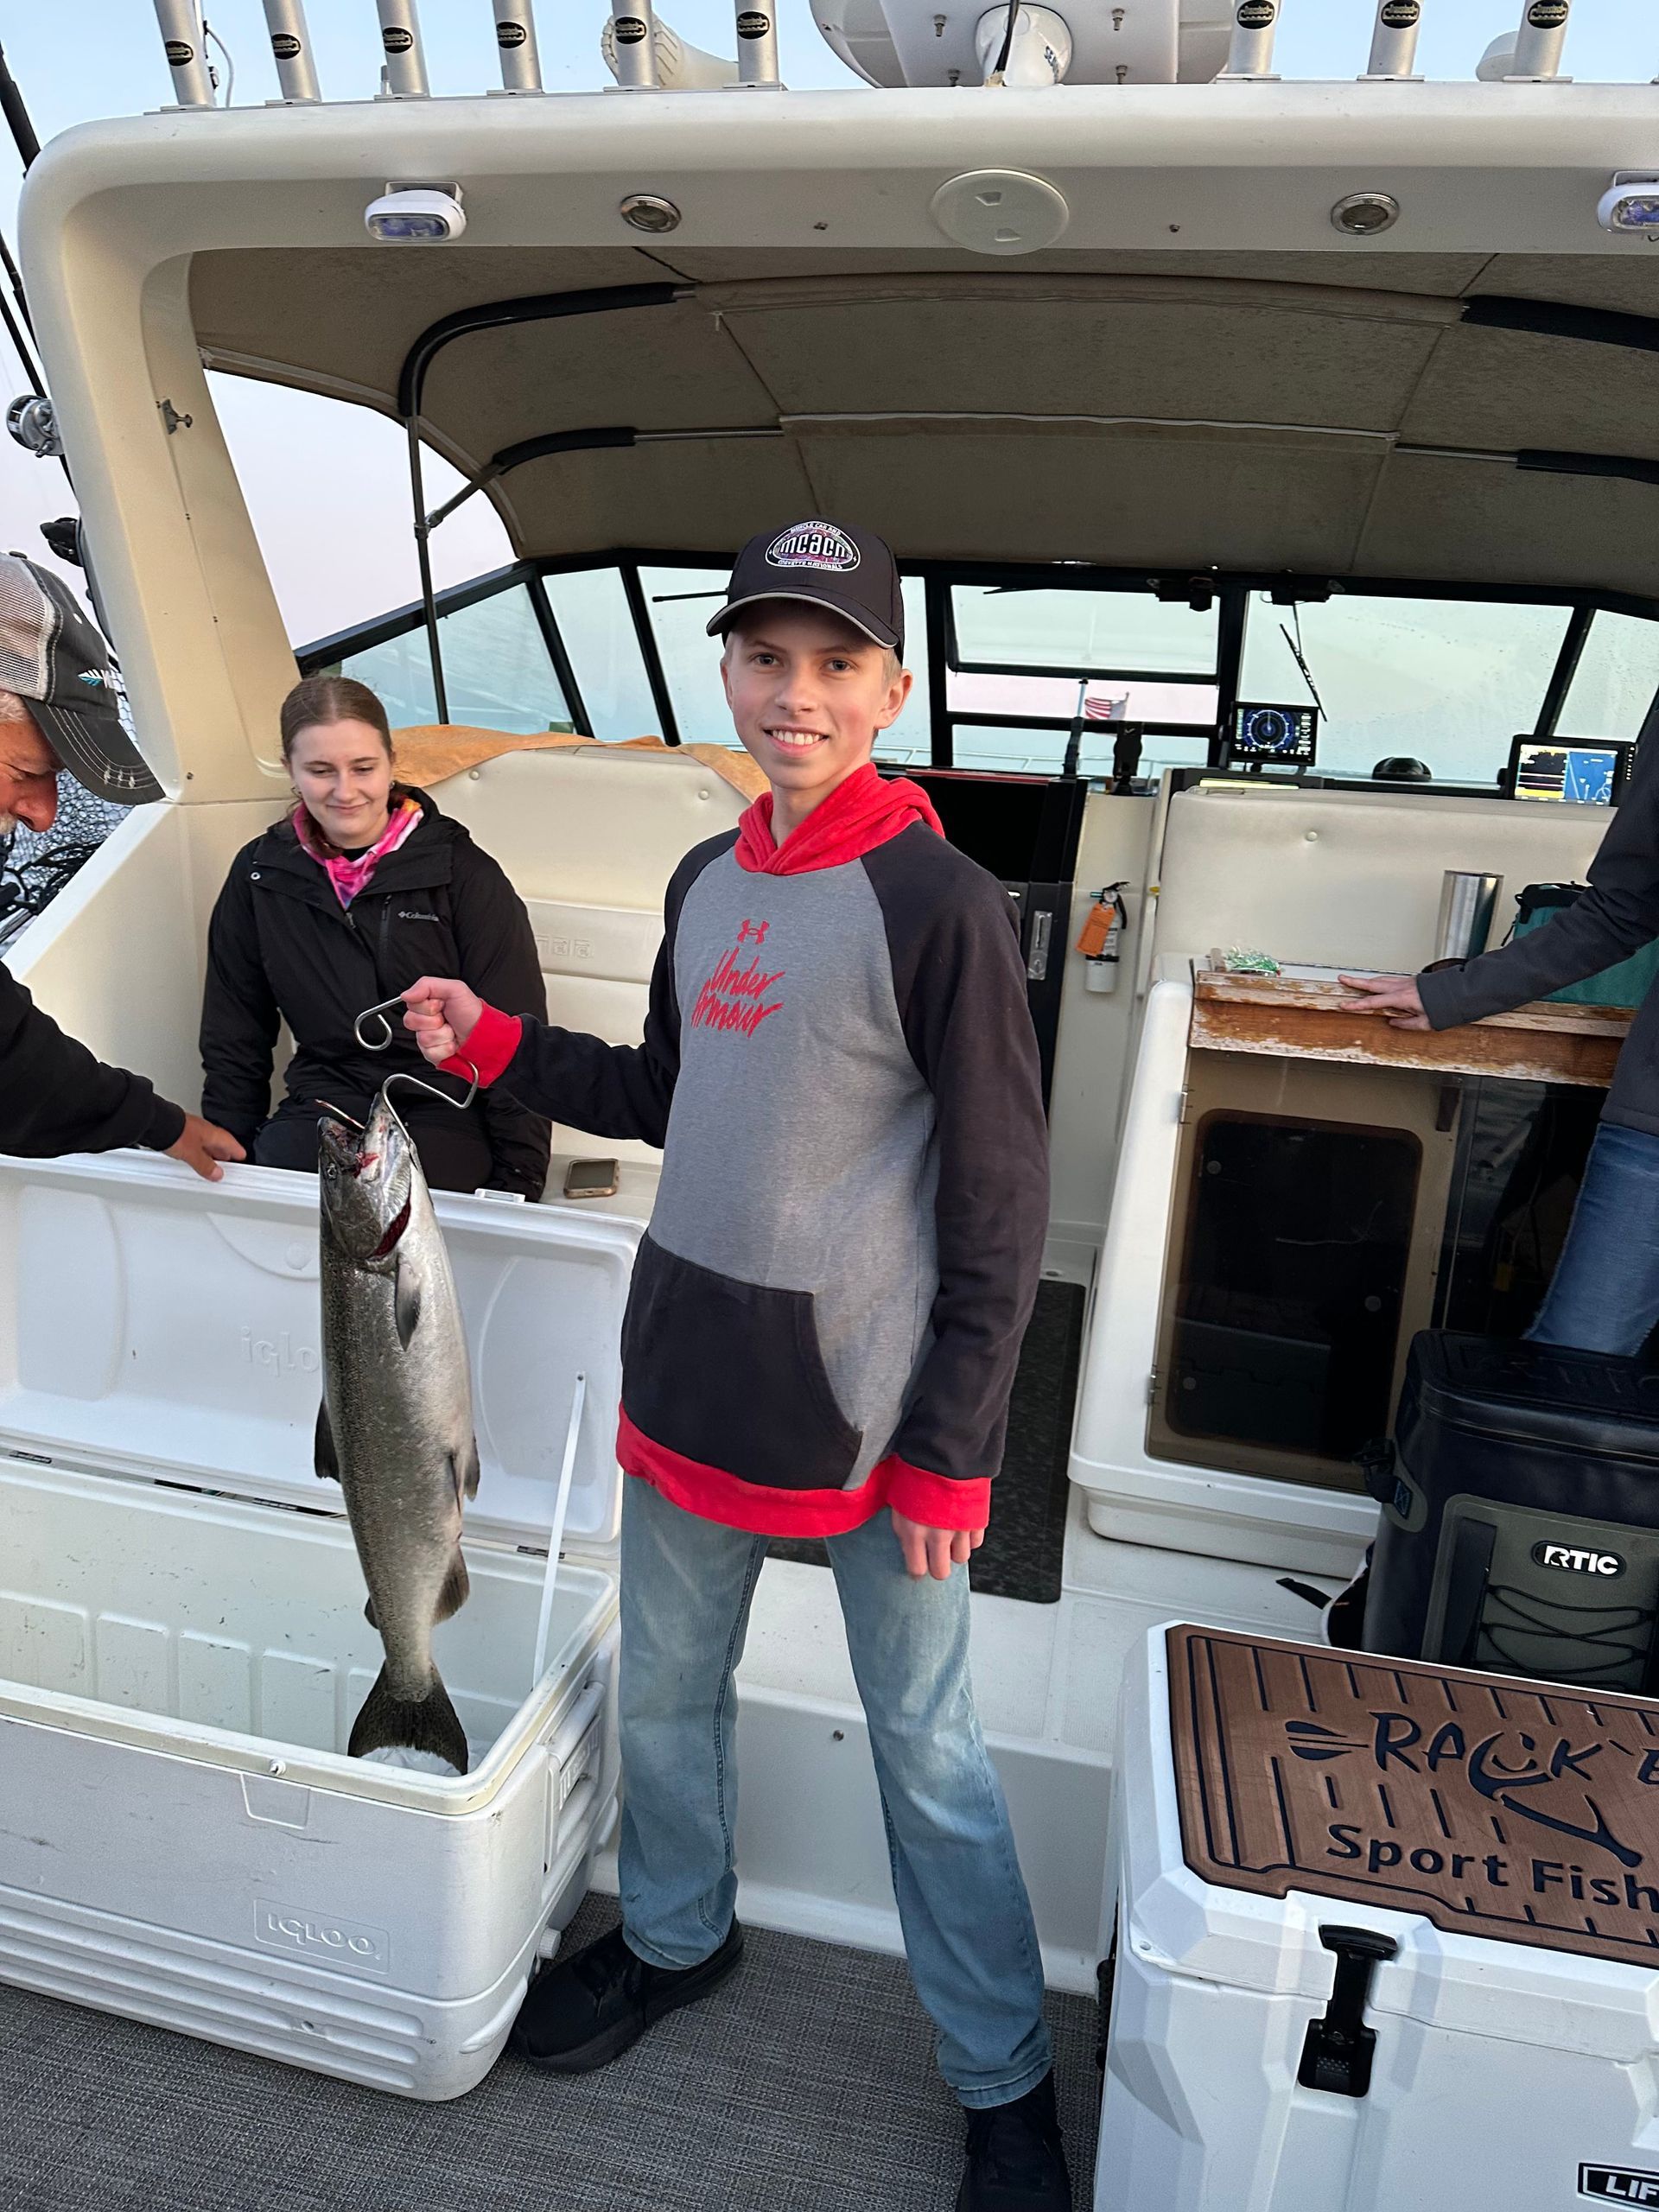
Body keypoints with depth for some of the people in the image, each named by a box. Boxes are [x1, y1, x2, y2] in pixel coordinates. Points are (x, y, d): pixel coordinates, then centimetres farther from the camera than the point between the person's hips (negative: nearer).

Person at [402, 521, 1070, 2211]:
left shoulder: (939, 904, -15)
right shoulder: (707, 881, 6)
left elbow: (1001, 1209, -13)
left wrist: (950, 1451, -12)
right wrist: (493, 1045, 7)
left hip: (864, 1404, -6)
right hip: (686, 1370, 7)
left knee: (924, 1749, 9)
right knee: (663, 1691, 22)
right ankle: (676, 1937, 51)